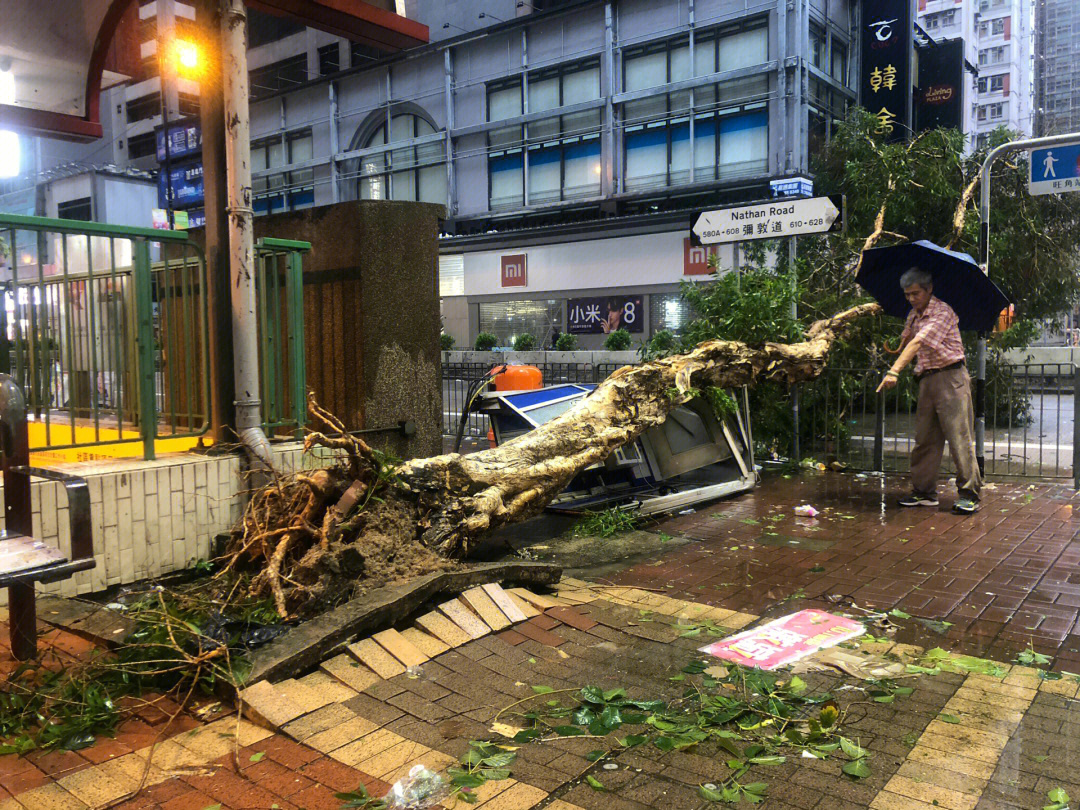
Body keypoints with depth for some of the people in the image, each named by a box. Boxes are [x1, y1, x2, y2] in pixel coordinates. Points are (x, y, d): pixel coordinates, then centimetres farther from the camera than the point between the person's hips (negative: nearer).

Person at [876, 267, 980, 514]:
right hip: (927, 380, 8)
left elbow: (918, 343, -24)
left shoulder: (942, 312, -12)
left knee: (958, 437, -8)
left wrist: (894, 371, -32)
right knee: (925, 438, 6)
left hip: (950, 377, -8)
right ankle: (924, 492, 12)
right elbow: (906, 342, 30)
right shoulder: (913, 315, 15)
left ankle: (969, 494, -3)